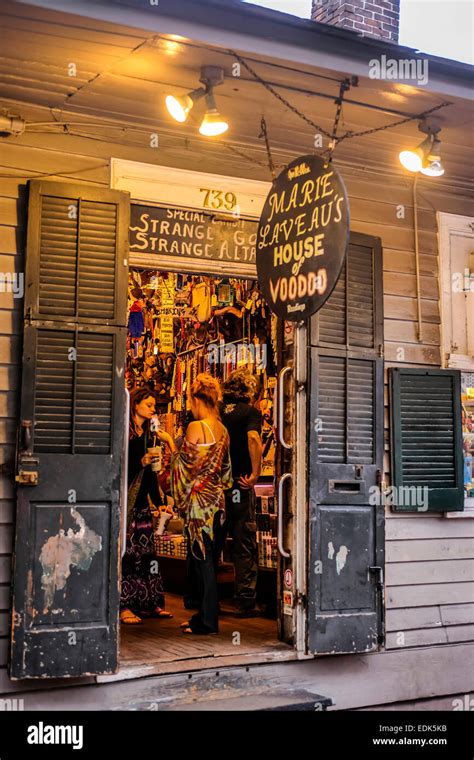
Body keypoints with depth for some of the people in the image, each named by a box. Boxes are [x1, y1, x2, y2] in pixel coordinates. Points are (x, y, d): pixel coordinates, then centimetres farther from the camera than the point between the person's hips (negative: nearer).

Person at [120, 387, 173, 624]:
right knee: (125, 552, -6)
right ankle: (124, 606, -1)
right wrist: (140, 463, -23)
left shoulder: (148, 436, 15)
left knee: (146, 553, 7)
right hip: (124, 500, -7)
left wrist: (158, 502, 16)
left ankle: (150, 604, 12)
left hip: (141, 501, 7)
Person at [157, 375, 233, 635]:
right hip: (216, 499, 8)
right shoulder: (222, 429, 9)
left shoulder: (196, 427, -14)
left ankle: (207, 621, 5)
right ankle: (205, 614, 23)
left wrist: (169, 441, 2)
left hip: (200, 500, -8)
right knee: (205, 558, 15)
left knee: (201, 558, -1)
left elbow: (184, 464, -9)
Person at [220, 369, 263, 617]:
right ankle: (246, 601, 3)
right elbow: (253, 438, -22)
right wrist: (255, 473, -20)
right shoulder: (250, 411, -3)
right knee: (244, 545, 3)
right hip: (239, 485, -4)